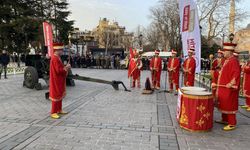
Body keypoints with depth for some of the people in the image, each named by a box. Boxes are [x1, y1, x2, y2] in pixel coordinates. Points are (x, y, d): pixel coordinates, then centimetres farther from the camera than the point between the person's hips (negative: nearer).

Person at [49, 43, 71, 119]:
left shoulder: (57, 57, 12)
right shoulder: (55, 58, -21)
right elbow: (58, 70, -25)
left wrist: (65, 67, 3)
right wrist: (66, 68, -14)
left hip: (59, 80, 10)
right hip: (56, 81, -10)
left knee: (60, 95, 17)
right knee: (56, 95, -2)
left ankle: (59, 110, 28)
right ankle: (53, 113, 7)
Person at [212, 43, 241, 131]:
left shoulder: (233, 61, -15)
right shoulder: (227, 60, 14)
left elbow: (236, 73, -25)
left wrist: (231, 83, -33)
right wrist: (219, 84, 21)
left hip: (229, 88, -10)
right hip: (223, 87, 10)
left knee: (229, 105, -4)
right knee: (223, 104, 17)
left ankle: (232, 124, 5)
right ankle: (225, 120, 29)